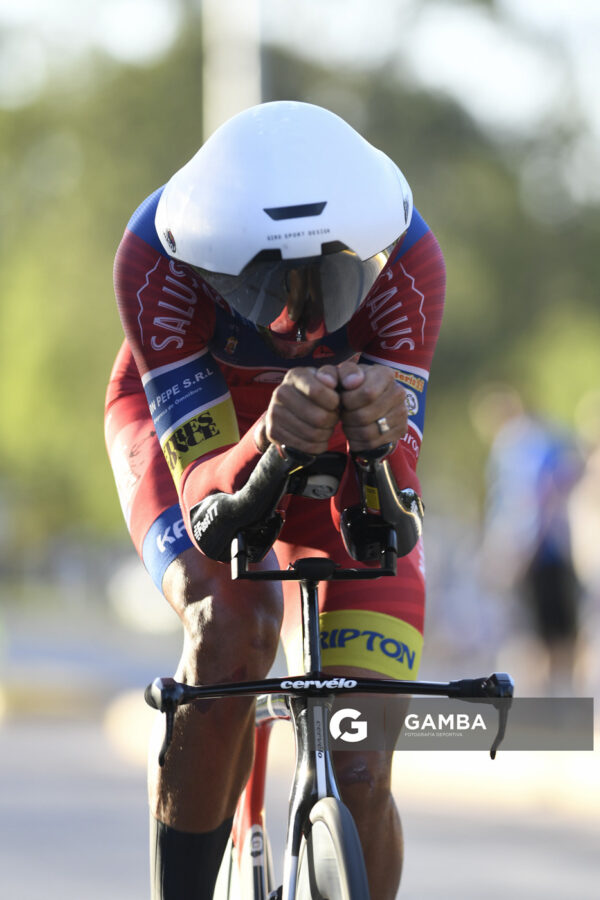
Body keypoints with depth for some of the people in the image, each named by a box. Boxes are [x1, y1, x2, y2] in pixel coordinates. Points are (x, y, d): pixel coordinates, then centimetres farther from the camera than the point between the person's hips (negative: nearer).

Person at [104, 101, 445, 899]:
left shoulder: (405, 258, -34)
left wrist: (378, 434, -57)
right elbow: (204, 500, -39)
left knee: (359, 777, -12)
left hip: (335, 448, 1)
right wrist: (268, 447, -61)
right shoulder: (154, 258, -38)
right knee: (233, 625, -34)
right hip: (182, 416, -1)